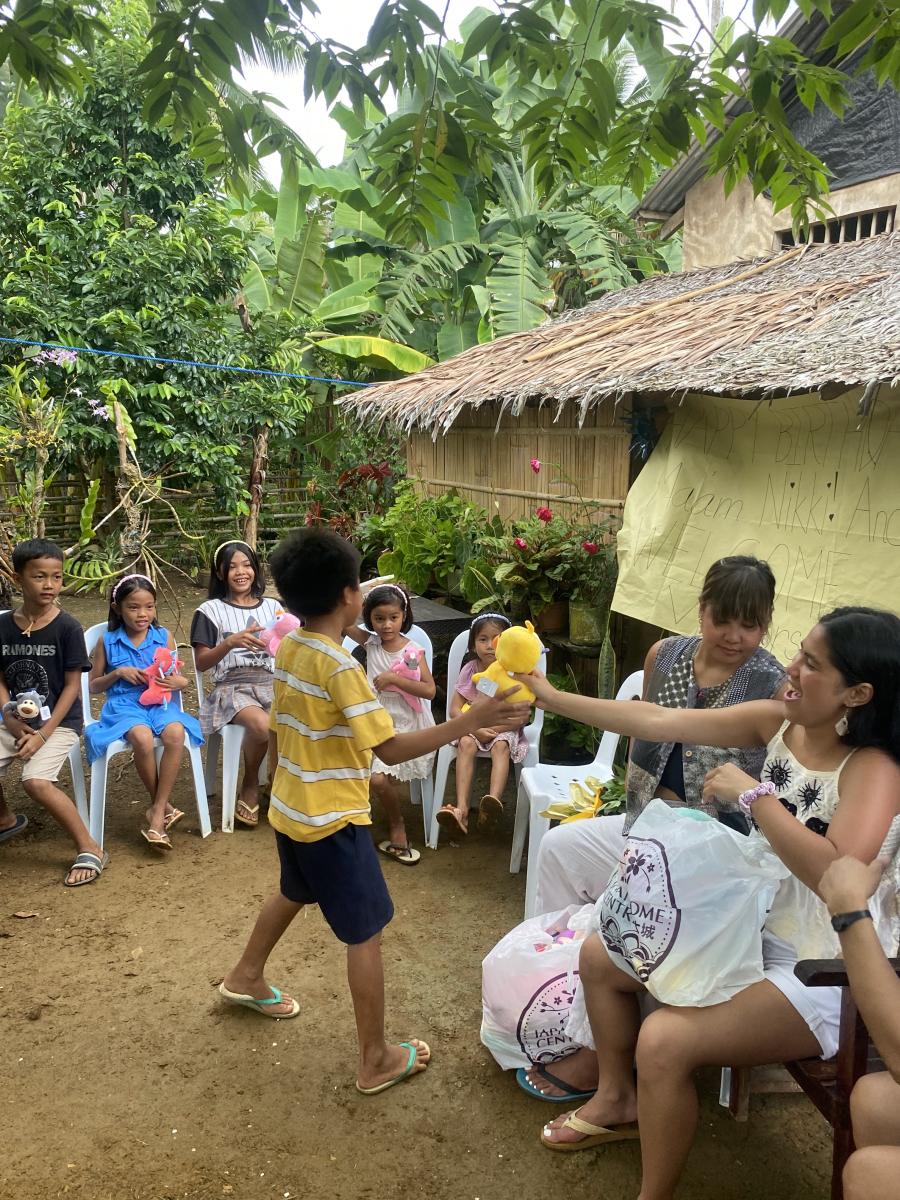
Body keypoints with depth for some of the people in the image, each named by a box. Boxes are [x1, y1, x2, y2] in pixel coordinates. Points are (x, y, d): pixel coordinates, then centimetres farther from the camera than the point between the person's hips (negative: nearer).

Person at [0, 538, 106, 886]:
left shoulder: (67, 628, -11)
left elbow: (72, 685, -10)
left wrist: (43, 734, -15)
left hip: (60, 721, -5)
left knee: (36, 781, -26)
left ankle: (90, 849, -11)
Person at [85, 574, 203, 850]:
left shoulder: (164, 637, 7)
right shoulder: (107, 641, 5)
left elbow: (177, 679, 14)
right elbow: (93, 687, 11)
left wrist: (176, 682, -11)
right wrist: (117, 673, -8)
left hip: (160, 703, 2)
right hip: (124, 705, -1)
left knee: (176, 733, -33)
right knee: (142, 738, -35)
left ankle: (157, 812, -22)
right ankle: (163, 806, -13)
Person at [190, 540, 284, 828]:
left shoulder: (273, 606, 15)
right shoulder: (210, 610, 6)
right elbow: (201, 663, 0)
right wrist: (230, 643, -16)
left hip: (271, 684, 3)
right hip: (231, 687, -3)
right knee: (262, 725, -35)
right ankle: (250, 785, -4)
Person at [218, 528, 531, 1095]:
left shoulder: (289, 648, -1)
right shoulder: (341, 667, -26)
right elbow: (392, 749, -28)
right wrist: (472, 720, -30)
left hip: (290, 810, 9)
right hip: (333, 821, -9)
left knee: (294, 894, 33)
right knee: (366, 934, 4)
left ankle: (247, 977, 54)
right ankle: (377, 1061, 16)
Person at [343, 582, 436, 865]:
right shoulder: (371, 643, 1)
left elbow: (429, 690, -19)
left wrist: (393, 679, -23)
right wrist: (361, 598, -16)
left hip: (407, 727, -5)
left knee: (378, 778, -18)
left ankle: (396, 825, 7)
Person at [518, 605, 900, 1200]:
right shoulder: (777, 722, -5)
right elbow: (657, 722, -6)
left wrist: (751, 793, -33)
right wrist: (551, 697, -7)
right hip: (752, 928, 8)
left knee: (664, 1042, -25)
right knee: (599, 955, 11)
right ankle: (618, 1099, 35)